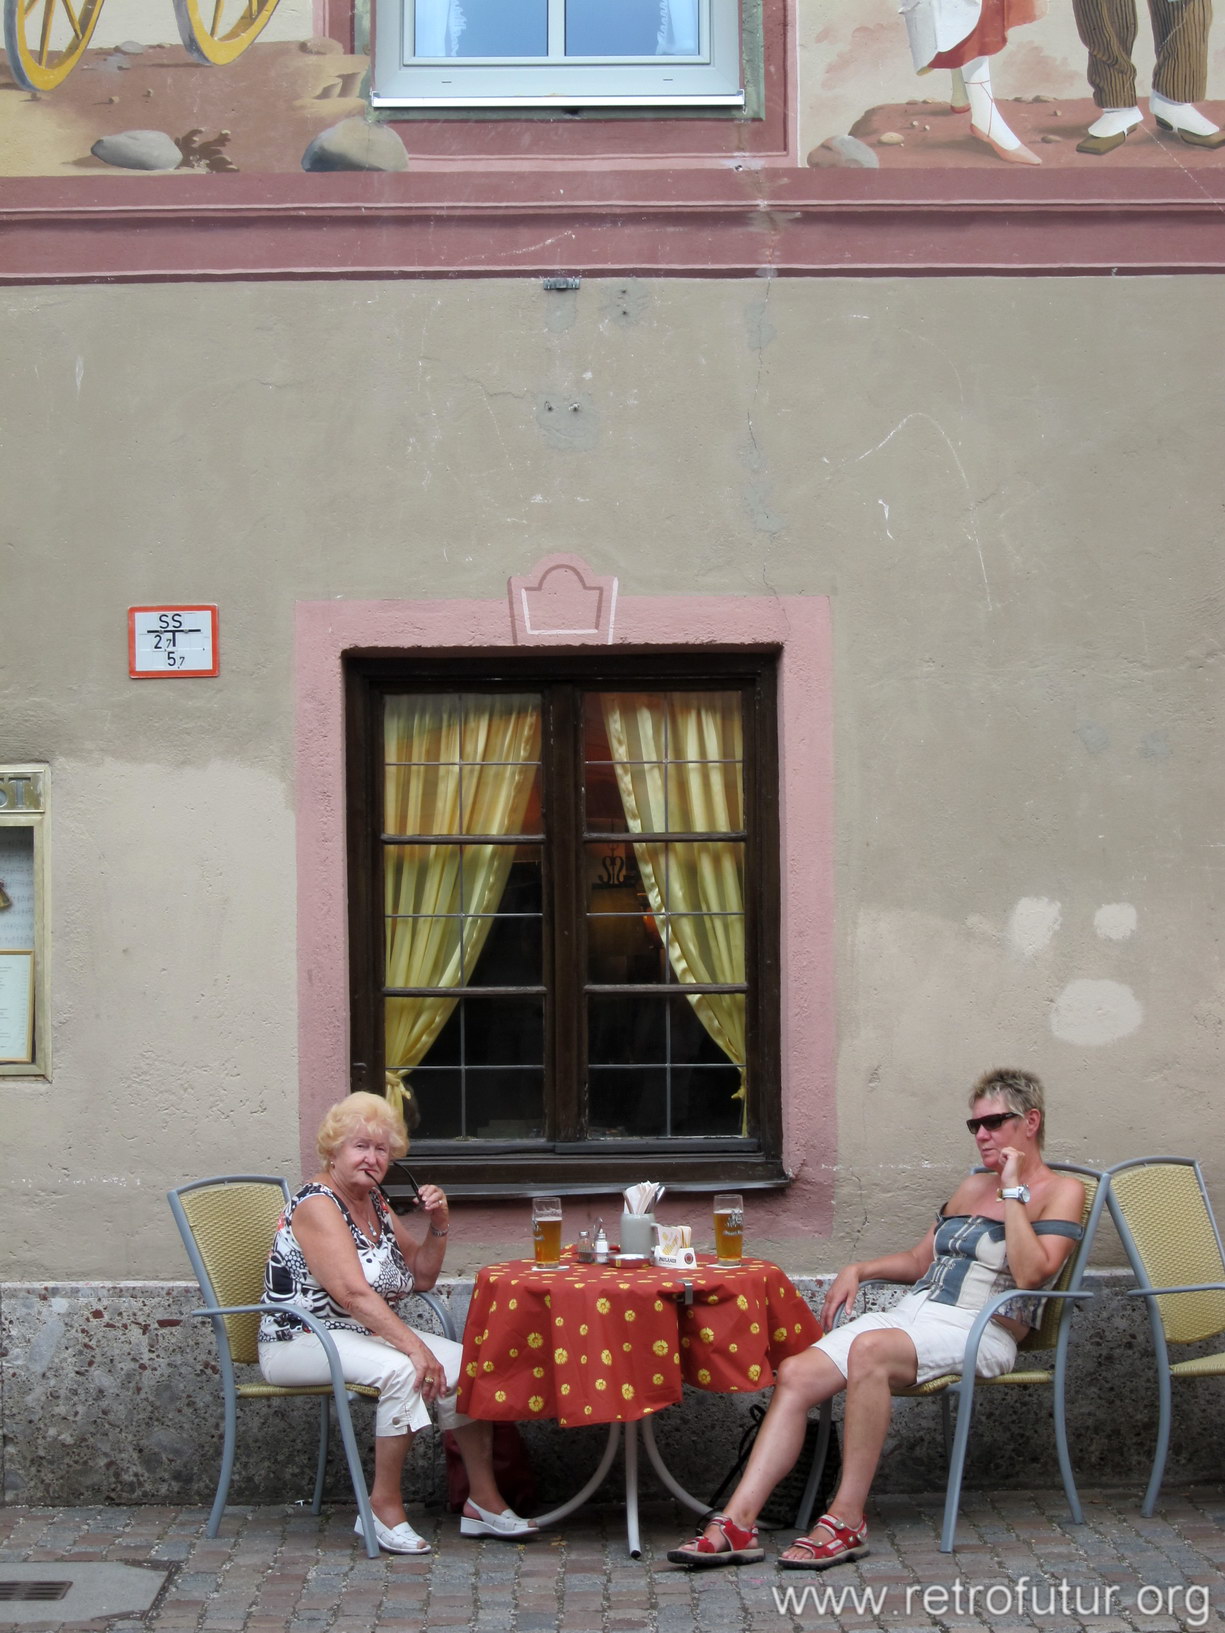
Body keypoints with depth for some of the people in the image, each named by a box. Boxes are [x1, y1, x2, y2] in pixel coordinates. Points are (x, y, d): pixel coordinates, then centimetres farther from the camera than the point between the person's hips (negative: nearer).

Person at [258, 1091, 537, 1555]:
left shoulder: (374, 1202, 12)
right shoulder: (317, 1204, -15)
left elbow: (421, 1277, 17)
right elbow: (353, 1293, -26)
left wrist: (438, 1225, 0)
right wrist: (413, 1346, -33)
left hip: (367, 1334, 8)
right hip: (300, 1343, -8)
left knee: (463, 1364, -11)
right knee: (401, 1370, -33)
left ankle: (483, 1499, -4)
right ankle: (385, 1504, -21)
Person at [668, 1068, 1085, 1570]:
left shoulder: (1061, 1191, 2)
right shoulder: (972, 1186, 25)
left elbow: (1031, 1274, -15)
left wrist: (1013, 1192, -11)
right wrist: (858, 1270, 15)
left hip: (979, 1332, -7)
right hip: (911, 1313, 7)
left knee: (869, 1350, -37)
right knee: (795, 1373, -17)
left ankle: (847, 1520, -29)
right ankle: (738, 1523, -23)